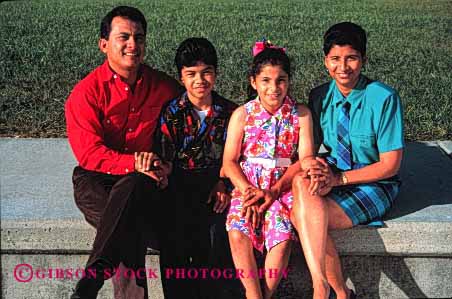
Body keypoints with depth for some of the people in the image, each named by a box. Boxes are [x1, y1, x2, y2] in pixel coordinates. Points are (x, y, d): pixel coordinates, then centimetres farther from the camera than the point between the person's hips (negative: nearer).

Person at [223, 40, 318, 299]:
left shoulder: (301, 114, 4)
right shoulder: (242, 114, 5)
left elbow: (306, 159, -3)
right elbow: (230, 161, 1)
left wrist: (274, 191, -14)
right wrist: (248, 191, -16)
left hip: (284, 186, -1)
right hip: (247, 185, 1)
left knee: (282, 236, -27)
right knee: (238, 234, -26)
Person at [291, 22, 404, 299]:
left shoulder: (384, 98, -13)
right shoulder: (319, 96, 3)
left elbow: (390, 165, -12)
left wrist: (340, 178, -20)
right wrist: (314, 166, -18)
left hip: (374, 186, -5)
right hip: (333, 180, 5)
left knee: (306, 218, -28)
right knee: (302, 183, -31)